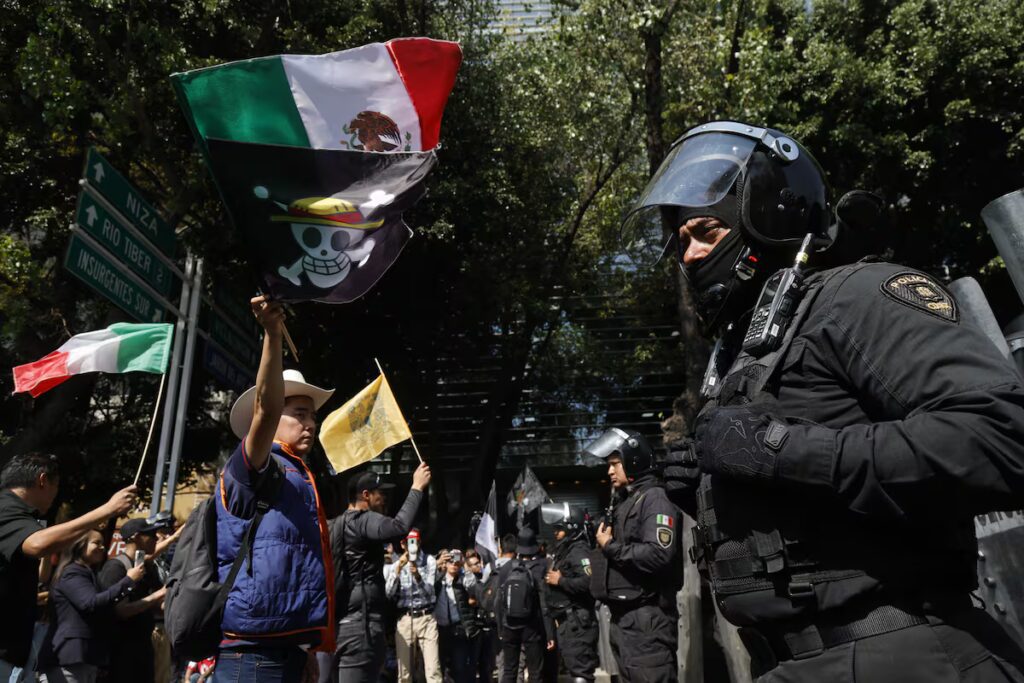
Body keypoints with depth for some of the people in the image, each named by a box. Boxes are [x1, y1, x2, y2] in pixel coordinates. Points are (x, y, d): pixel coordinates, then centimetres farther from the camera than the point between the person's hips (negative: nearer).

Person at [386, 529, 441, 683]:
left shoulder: (429, 561, 0)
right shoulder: (393, 565, 4)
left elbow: (429, 591, -5)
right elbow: (388, 593, -6)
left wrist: (418, 576, -24)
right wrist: (398, 569, -17)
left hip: (426, 618, -1)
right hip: (404, 620, 1)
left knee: (433, 670, -8)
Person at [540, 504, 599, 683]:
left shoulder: (579, 550, -11)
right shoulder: (563, 552, 18)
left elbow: (590, 582, -26)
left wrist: (560, 581, -15)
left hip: (577, 619, -10)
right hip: (565, 620, 10)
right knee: (573, 666, 13)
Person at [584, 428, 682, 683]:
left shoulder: (654, 499, -9)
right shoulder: (624, 503, 18)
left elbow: (659, 556, -23)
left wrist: (610, 547, -14)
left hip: (647, 618, -9)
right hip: (622, 616, 9)